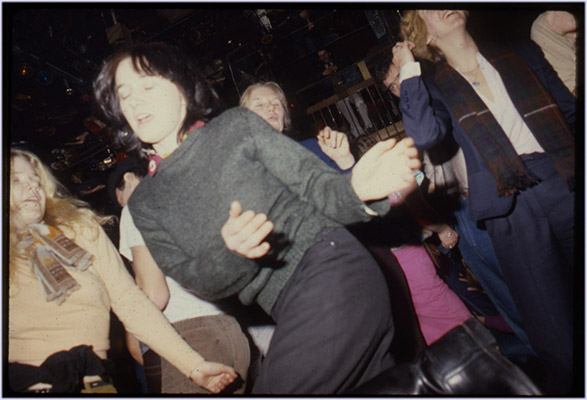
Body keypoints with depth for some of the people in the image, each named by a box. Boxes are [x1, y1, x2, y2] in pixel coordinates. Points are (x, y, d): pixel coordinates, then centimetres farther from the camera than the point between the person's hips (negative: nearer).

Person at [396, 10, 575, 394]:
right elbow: (424, 135, -12)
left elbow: (571, 112, 19)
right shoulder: (438, 88, 10)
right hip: (510, 207, -3)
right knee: (558, 343, -3)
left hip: (566, 185, 3)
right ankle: (567, 386, 24)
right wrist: (409, 71, -3)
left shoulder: (522, 54, 19)